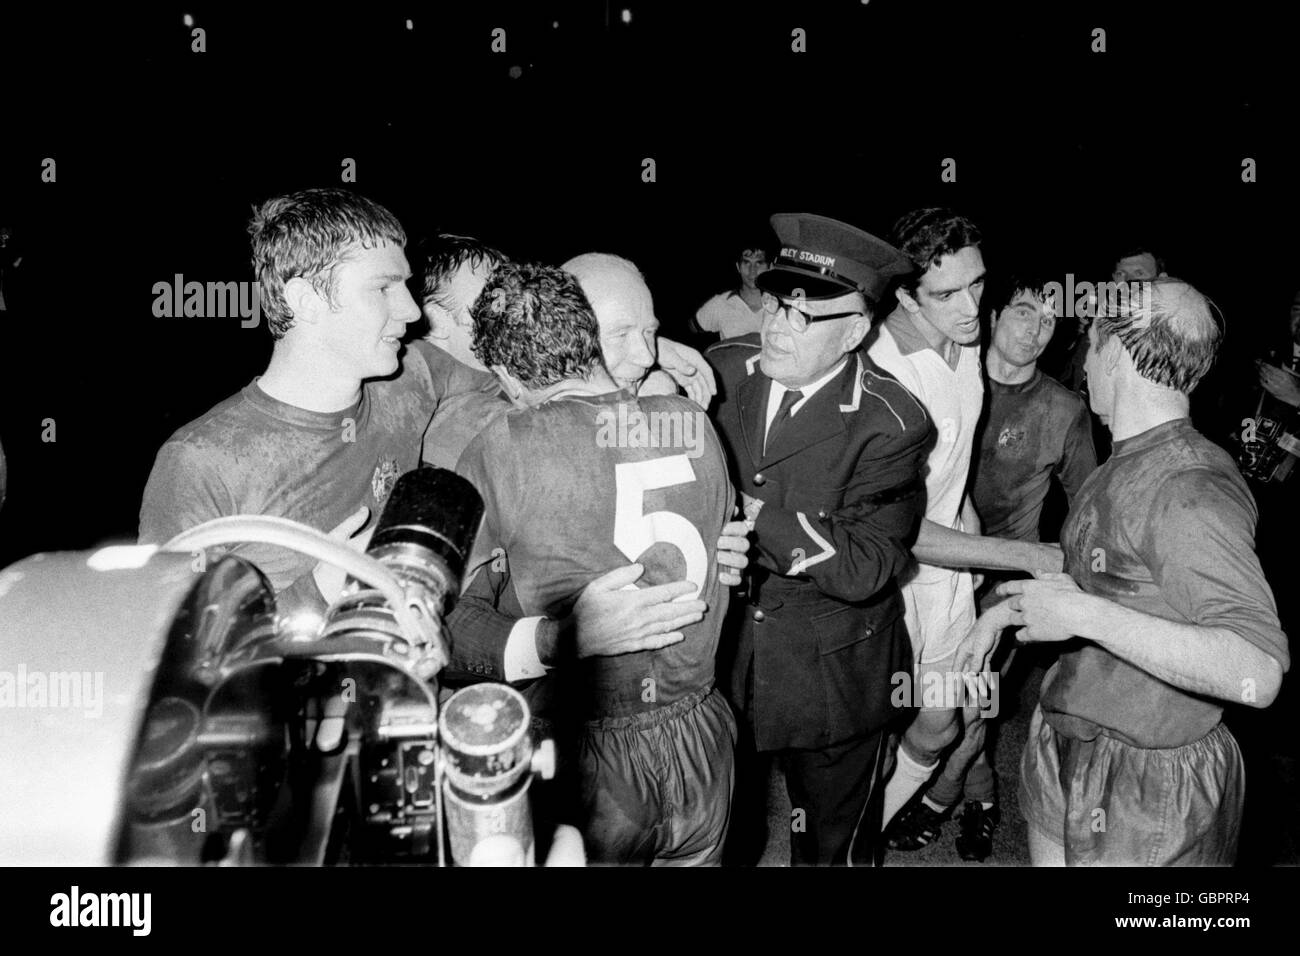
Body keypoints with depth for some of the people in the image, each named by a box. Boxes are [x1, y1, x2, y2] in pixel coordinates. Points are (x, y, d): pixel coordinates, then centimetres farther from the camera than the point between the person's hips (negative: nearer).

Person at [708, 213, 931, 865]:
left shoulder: (889, 426, -19)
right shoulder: (723, 367, -7)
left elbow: (864, 569, -24)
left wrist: (758, 515, -26)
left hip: (831, 681, -3)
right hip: (718, 657, 4)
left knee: (834, 843, 18)